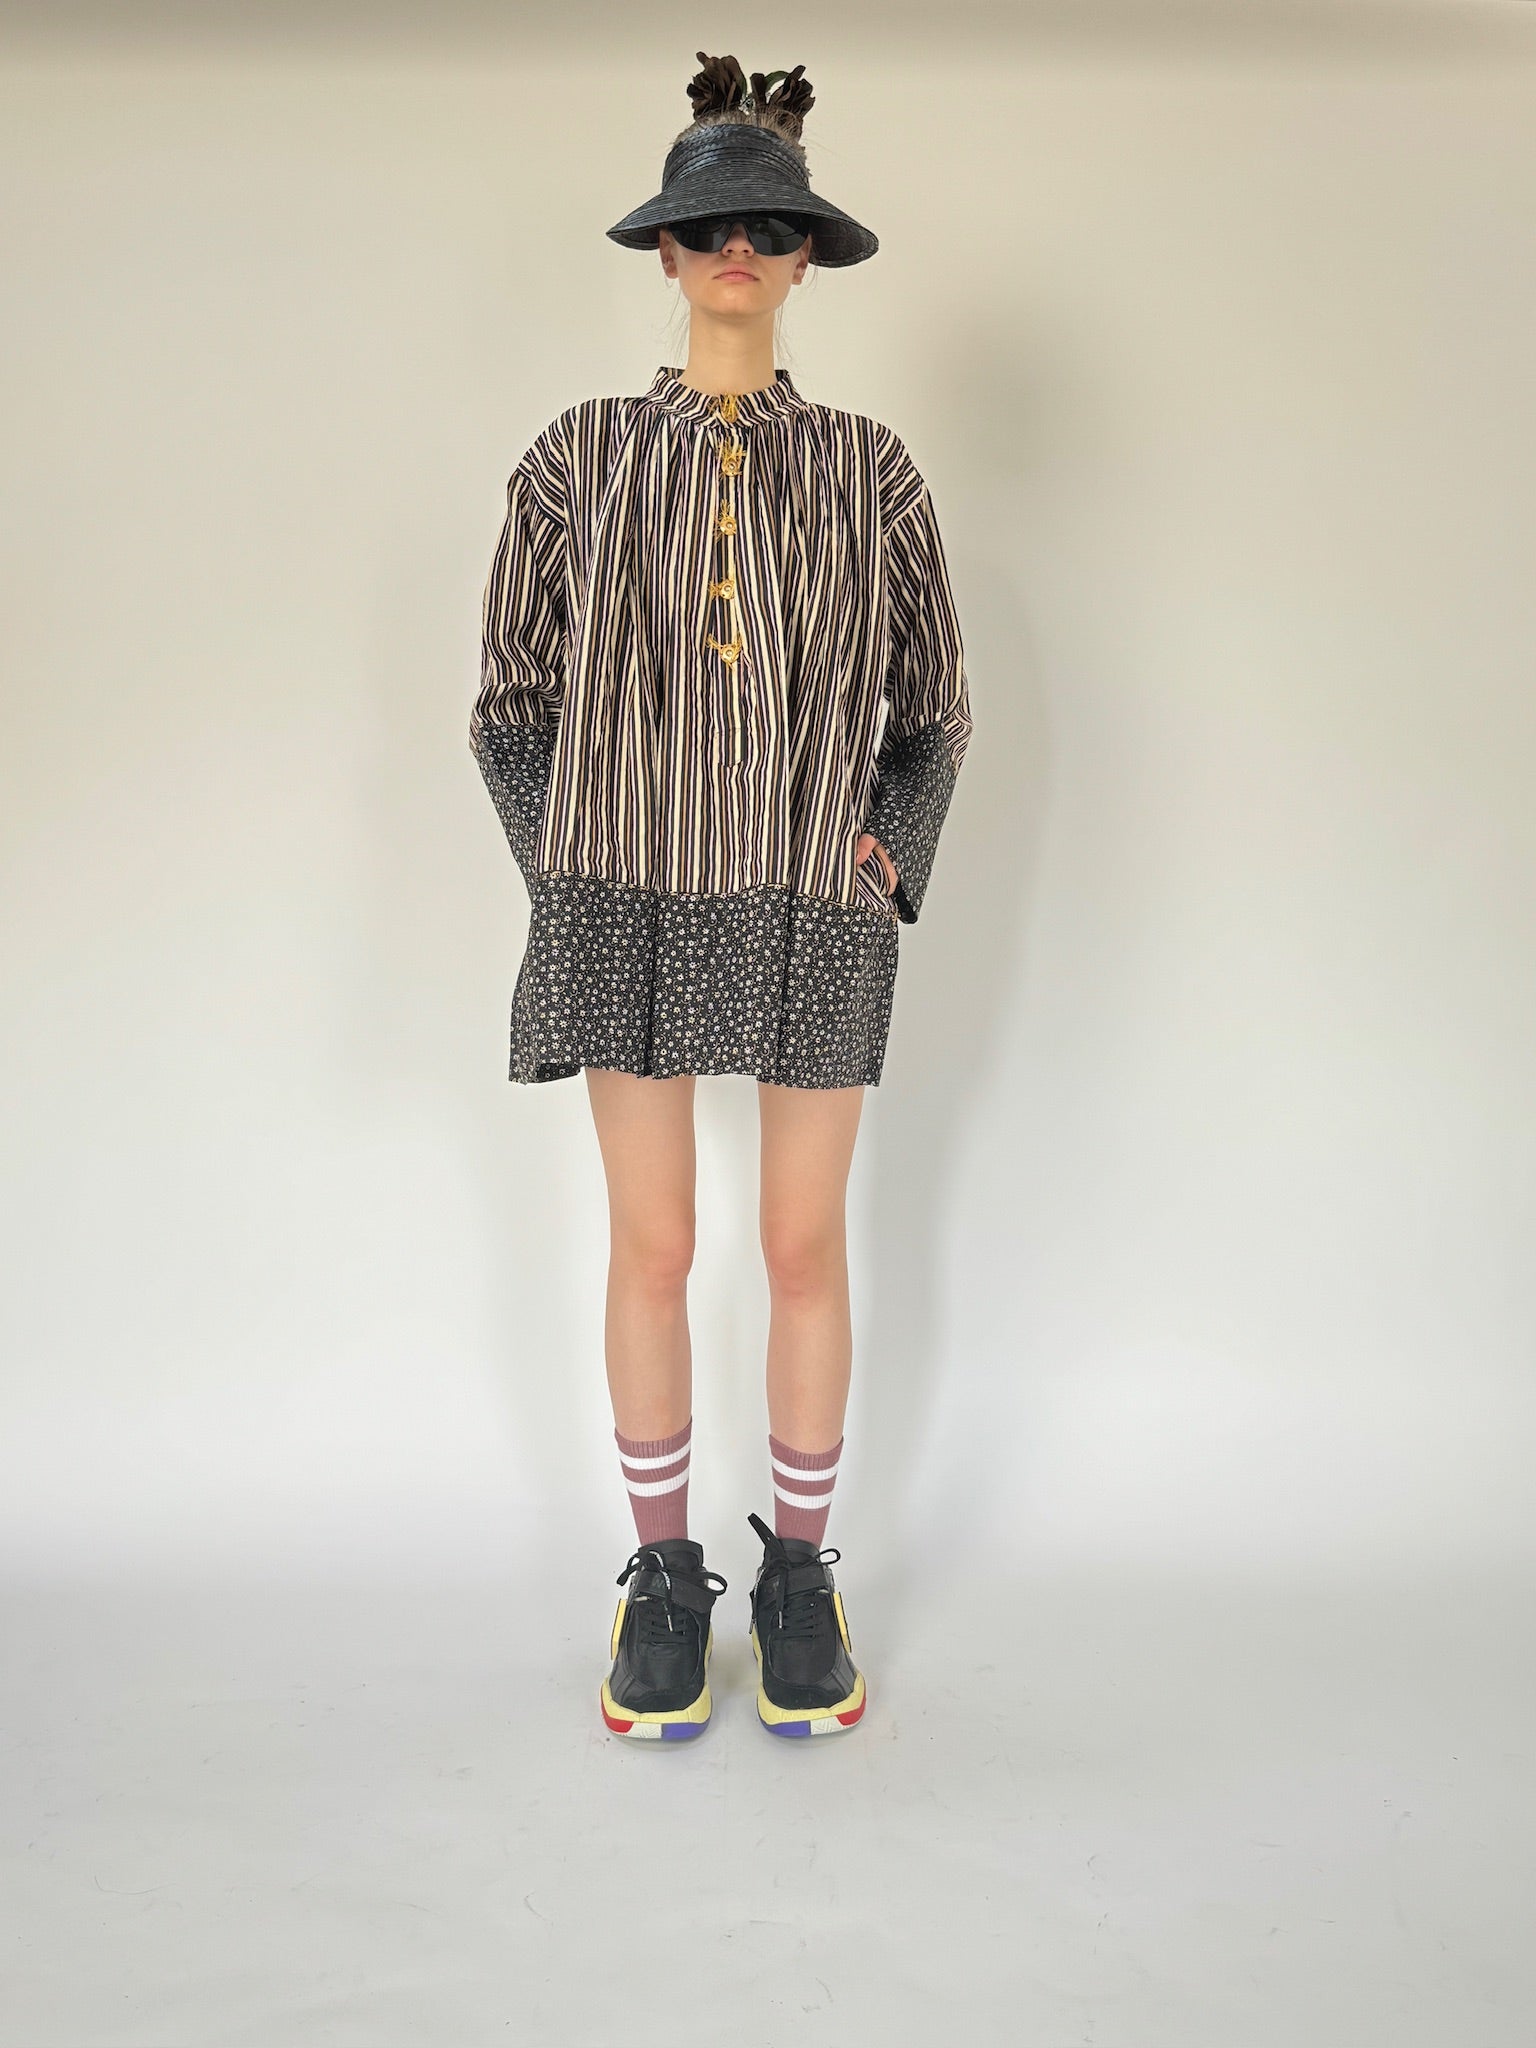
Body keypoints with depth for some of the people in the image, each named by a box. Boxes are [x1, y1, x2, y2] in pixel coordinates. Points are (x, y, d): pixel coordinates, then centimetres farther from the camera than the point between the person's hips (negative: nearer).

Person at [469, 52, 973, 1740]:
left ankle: (800, 1570, 23)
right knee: (650, 1250, 4)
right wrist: (566, 884, -3)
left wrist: (890, 861, -3)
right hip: (634, 900, 0)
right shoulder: (580, 457, 5)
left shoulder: (870, 467, 6)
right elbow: (510, 700, 8)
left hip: (814, 906, 0)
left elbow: (935, 704, 12)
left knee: (806, 1249, 5)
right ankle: (663, 1571, 21)